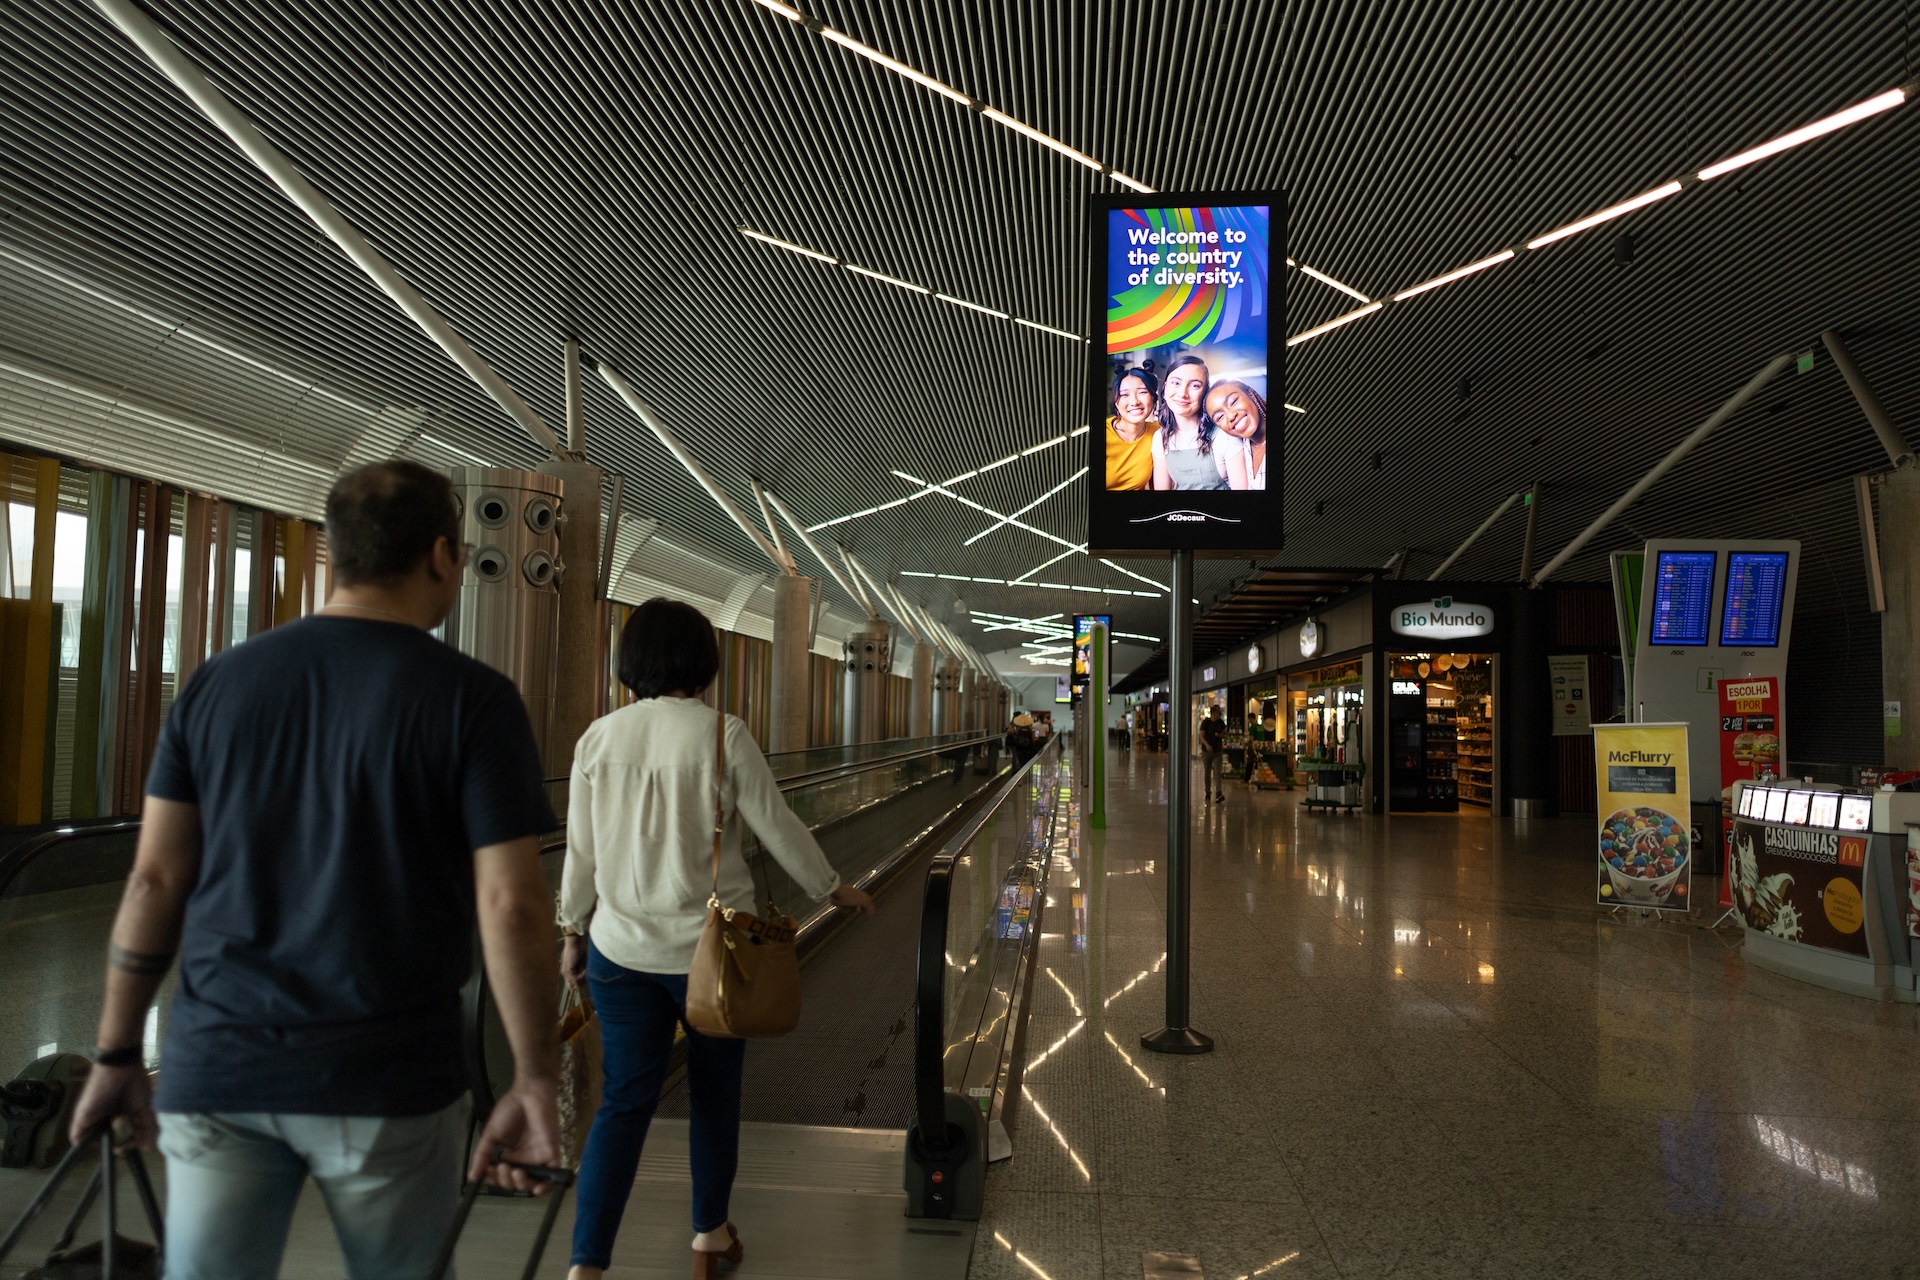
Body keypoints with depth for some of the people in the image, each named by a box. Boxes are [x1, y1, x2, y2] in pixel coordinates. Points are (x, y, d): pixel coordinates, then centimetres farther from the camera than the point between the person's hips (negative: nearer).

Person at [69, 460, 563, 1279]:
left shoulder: (218, 681, 4)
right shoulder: (472, 699, -9)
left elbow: (154, 880, 4)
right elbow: (510, 903, -14)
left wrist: (117, 1055, 13)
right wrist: (535, 1078, -6)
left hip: (215, 1073, 3)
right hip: (388, 1082, -3)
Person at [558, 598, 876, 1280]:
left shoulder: (598, 737, -1)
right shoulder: (723, 734, -12)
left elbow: (581, 848, 3)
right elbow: (779, 827, -7)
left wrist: (573, 929, 16)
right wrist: (832, 888, 8)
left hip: (622, 946, 3)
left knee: (624, 1101, 9)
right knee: (715, 1093, 16)